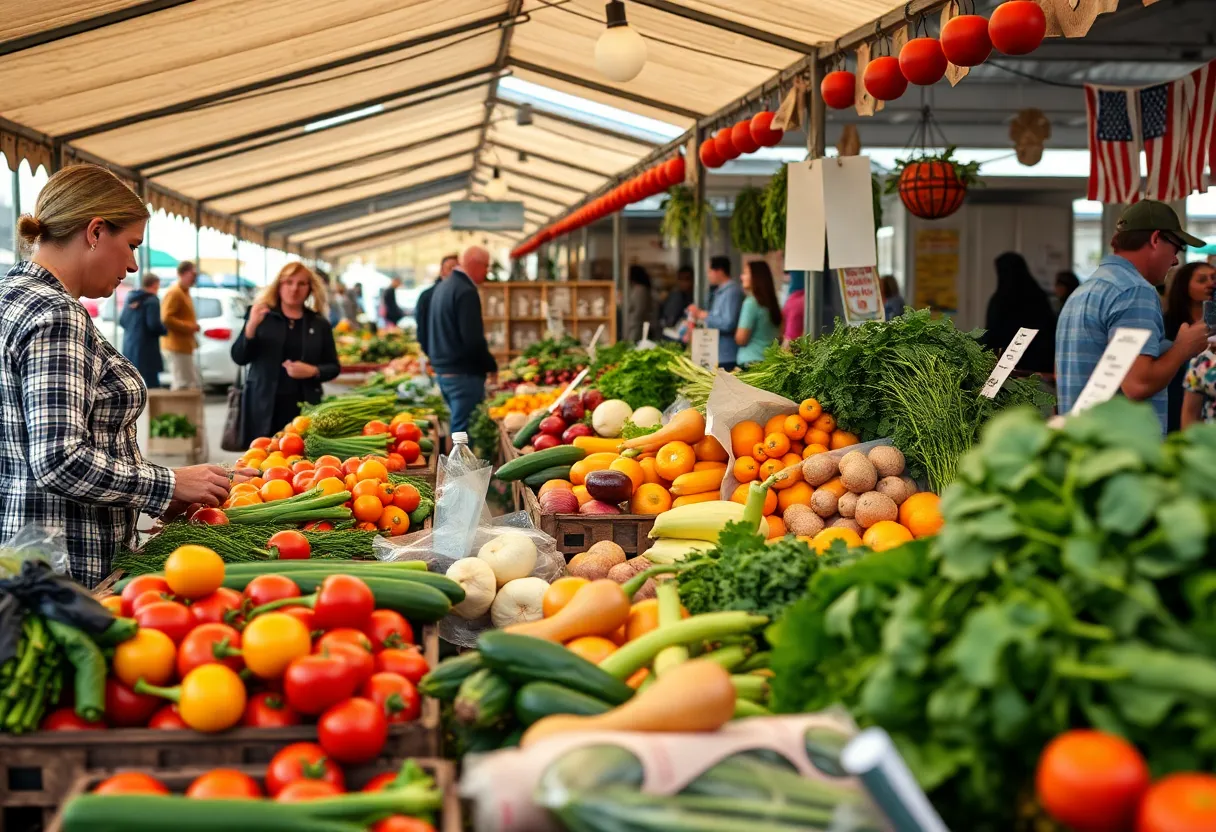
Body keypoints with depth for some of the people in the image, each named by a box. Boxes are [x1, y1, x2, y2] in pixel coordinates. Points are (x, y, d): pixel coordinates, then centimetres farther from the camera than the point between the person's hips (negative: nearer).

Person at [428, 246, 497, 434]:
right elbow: (473, 339, -21)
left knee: (458, 425, 16)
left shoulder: (442, 287, 14)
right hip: (463, 372, -10)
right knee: (463, 429, -8)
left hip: (442, 369, 10)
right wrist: (491, 366, -9)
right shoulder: (466, 292, -16)